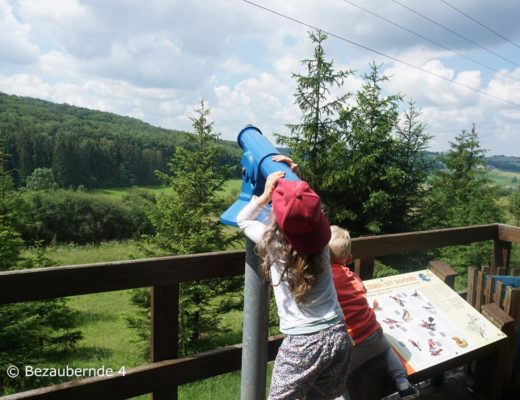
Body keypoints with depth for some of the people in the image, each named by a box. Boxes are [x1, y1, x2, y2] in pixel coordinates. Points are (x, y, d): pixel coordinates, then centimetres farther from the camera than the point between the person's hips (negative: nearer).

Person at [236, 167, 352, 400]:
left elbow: (242, 219, 9)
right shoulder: (317, 238, -2)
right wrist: (296, 181, 19)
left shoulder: (272, 241, -11)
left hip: (302, 343, -4)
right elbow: (305, 213, 22)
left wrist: (265, 195, 3)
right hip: (338, 335, 5)